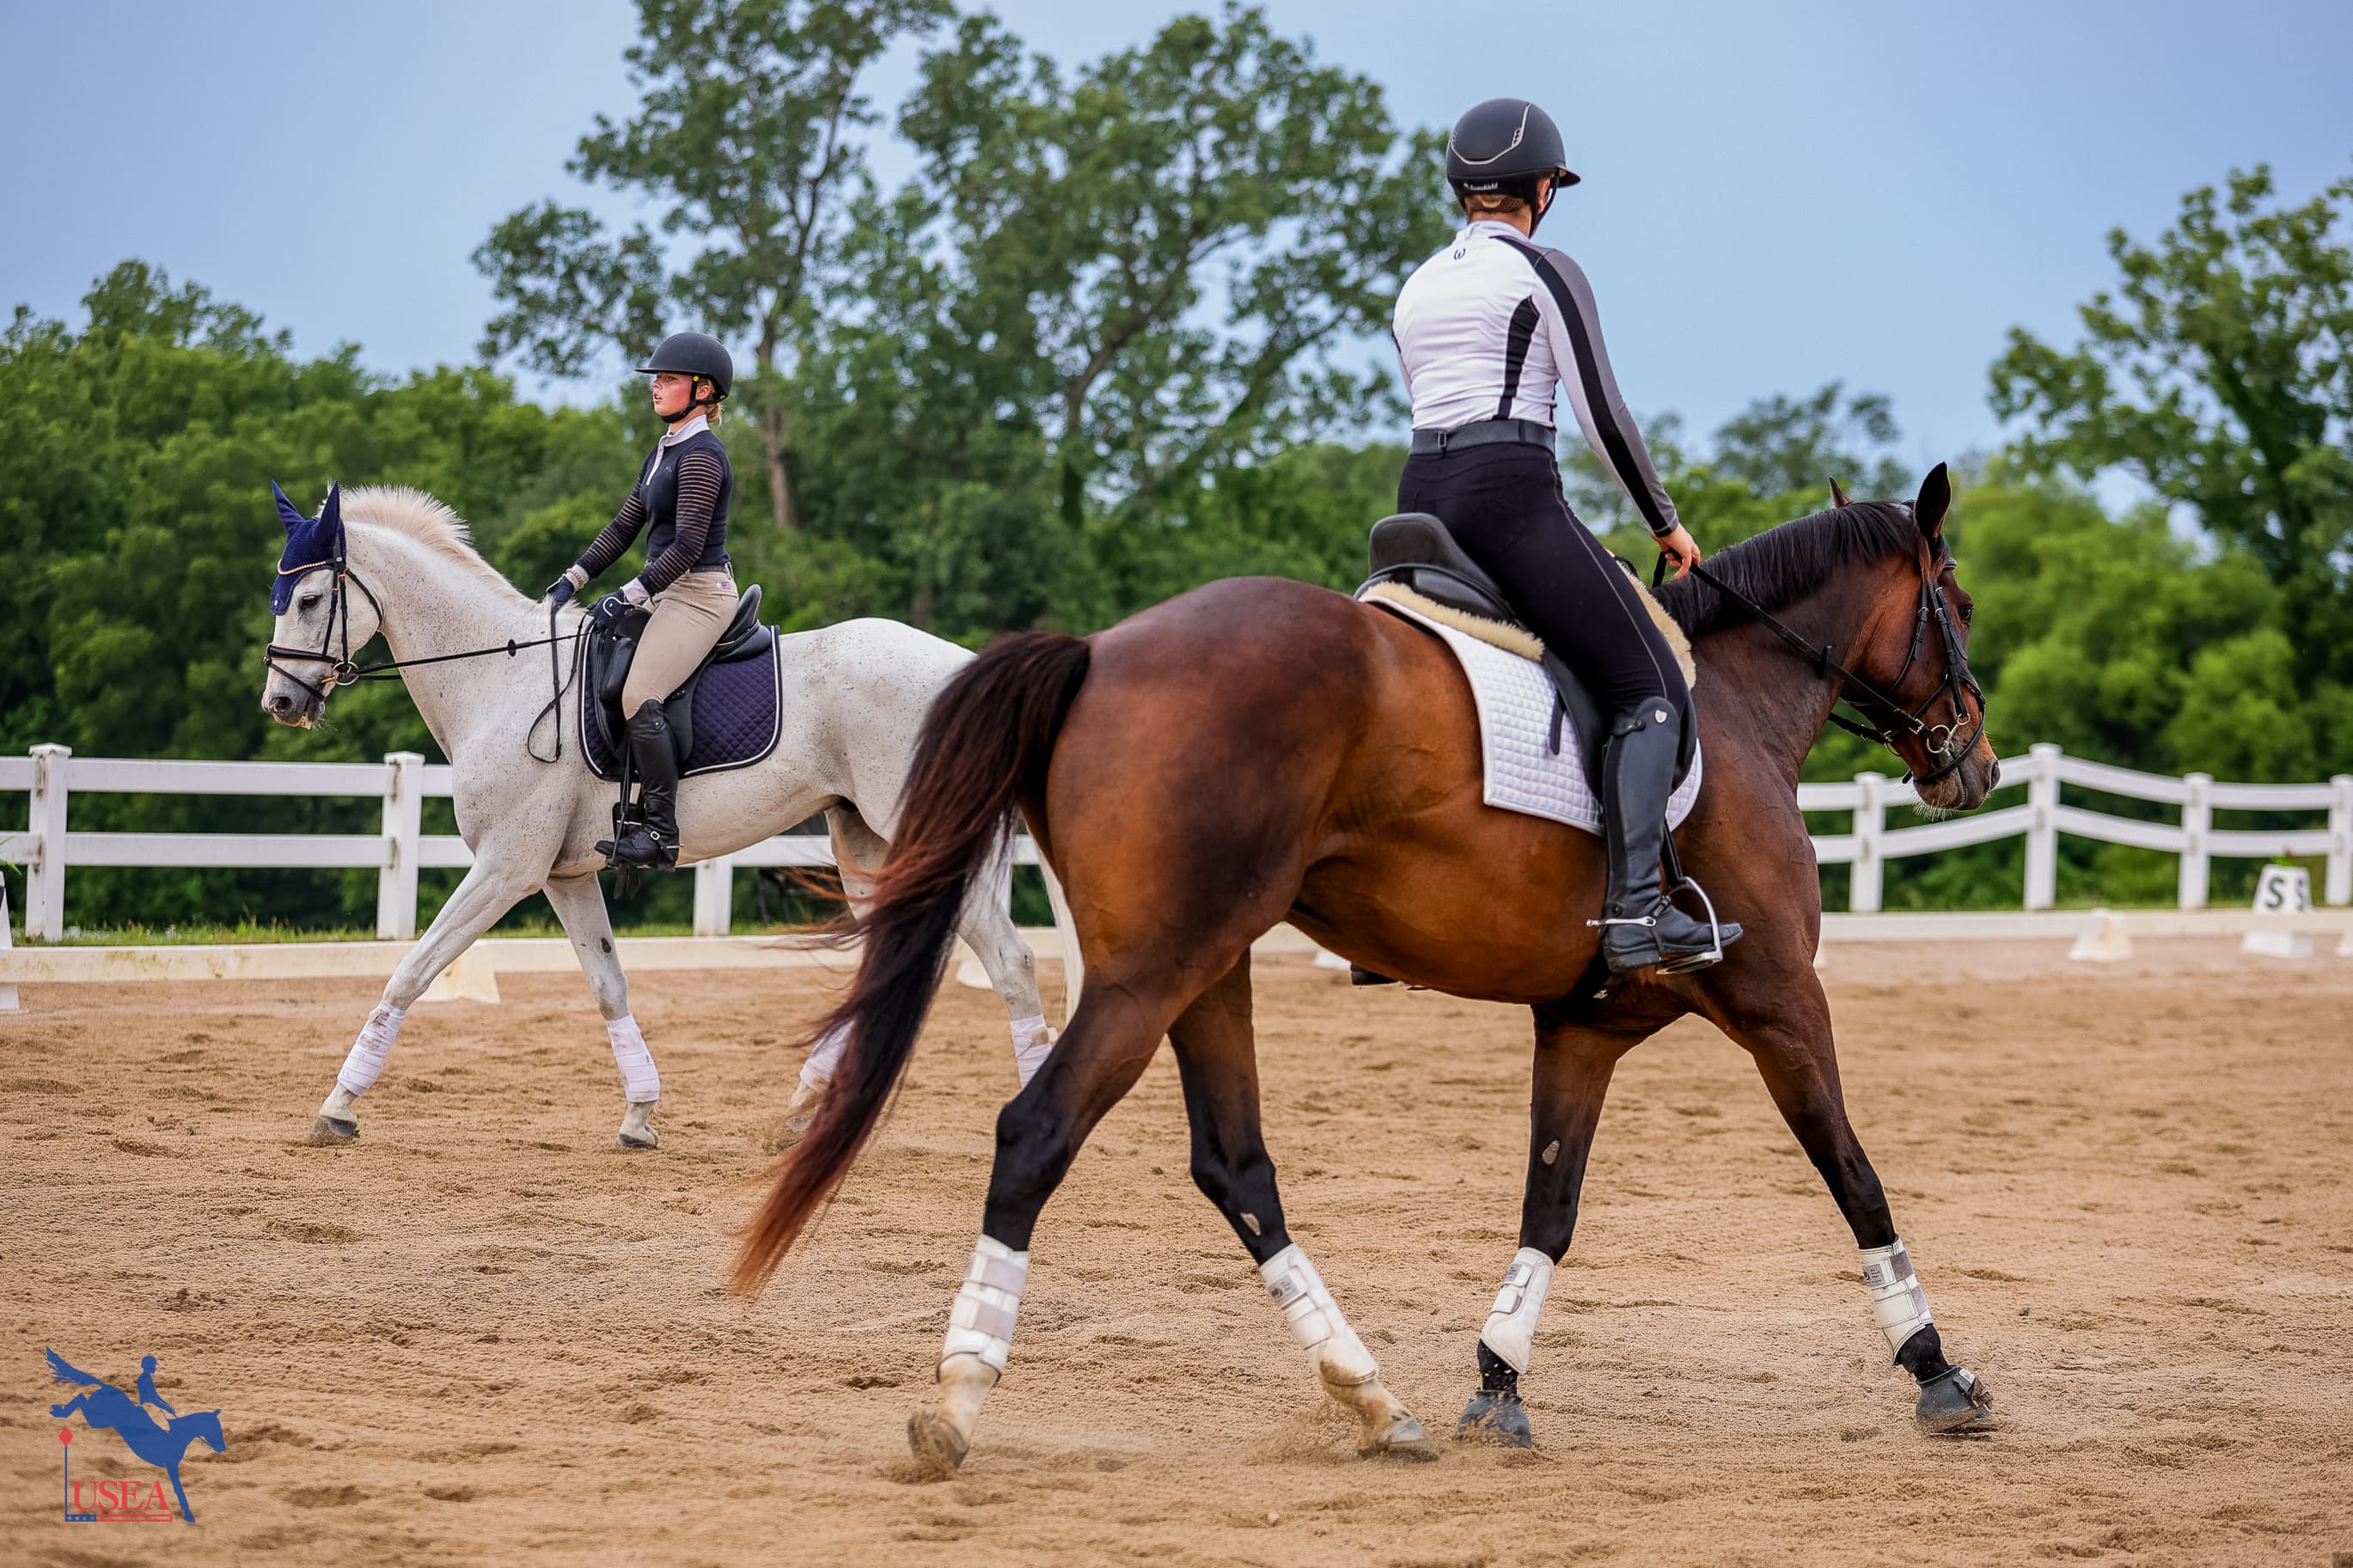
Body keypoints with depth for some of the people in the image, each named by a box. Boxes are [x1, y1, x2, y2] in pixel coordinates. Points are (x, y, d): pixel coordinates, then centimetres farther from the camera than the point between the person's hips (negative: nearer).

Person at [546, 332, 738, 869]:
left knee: (639, 695, -22)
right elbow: (624, 527, 19)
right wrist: (574, 579, 10)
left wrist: (629, 595, -24)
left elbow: (687, 546, -21)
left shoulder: (701, 456, -14)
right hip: (670, 595, 11)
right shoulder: (665, 452, 17)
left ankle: (661, 832, -23)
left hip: (700, 592, -11)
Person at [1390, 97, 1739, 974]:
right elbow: (1602, 418, -3)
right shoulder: (1545, 273, 0)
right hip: (1512, 492, -8)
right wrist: (1665, 522, 8)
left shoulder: (1417, 287, 21)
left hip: (1420, 496, 8)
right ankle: (1634, 910, -24)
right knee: (1649, 688, -9)